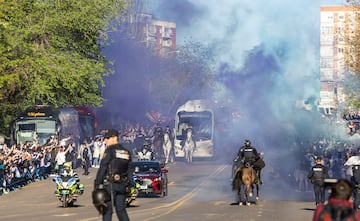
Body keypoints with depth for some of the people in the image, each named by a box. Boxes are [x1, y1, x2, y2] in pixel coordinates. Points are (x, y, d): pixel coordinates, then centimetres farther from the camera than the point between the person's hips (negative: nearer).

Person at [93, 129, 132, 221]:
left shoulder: (109, 151, -7)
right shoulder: (127, 153, 13)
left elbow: (102, 169, -11)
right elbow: (129, 172, 13)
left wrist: (96, 185, -10)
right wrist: (127, 184, 18)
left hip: (110, 185, -6)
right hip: (122, 186, 6)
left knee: (107, 211, -3)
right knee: (121, 211, 11)